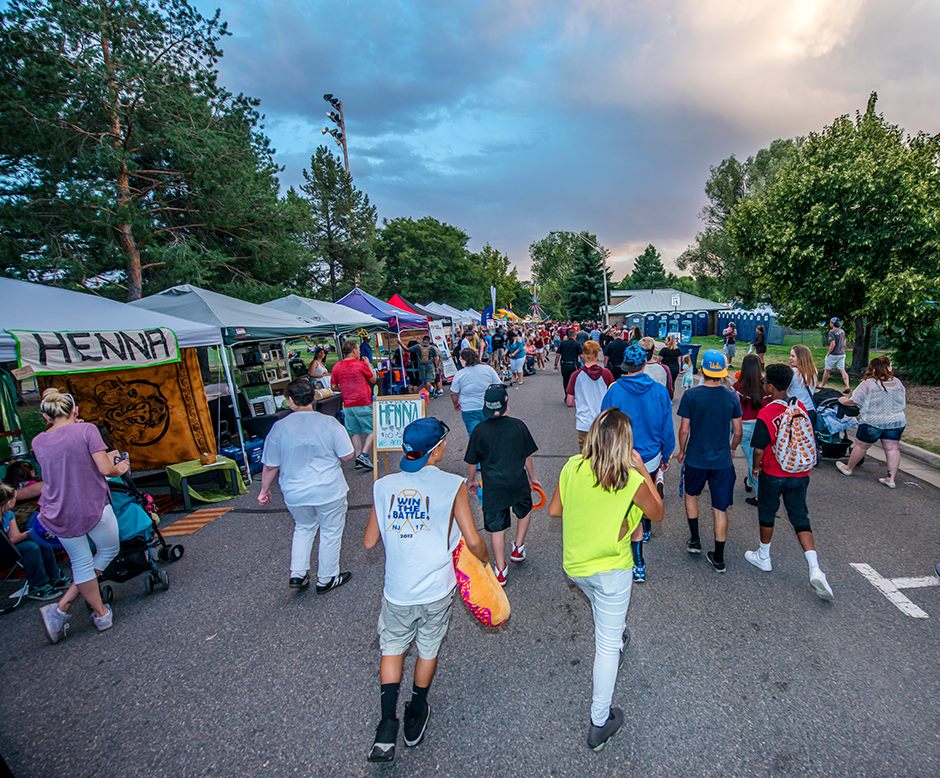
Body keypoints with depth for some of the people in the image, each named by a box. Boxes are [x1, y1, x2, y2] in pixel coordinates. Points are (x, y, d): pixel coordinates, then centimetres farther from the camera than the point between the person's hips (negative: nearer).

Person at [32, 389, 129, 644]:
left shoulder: (38, 442, 4)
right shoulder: (86, 429, -11)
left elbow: (67, 465, 14)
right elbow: (106, 469, -16)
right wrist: (119, 468, 4)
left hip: (59, 515, 4)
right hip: (93, 508, -4)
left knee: (81, 562, 18)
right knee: (108, 550, 18)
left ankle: (101, 613, 24)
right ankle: (61, 608, 15)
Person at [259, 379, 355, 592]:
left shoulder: (279, 427, -7)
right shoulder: (329, 423, -13)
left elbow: (270, 466, 0)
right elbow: (347, 455, -9)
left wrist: (264, 490, 15)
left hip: (295, 493, 3)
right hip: (329, 491, -3)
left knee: (303, 528, 28)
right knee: (331, 533, 15)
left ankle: (297, 574, 26)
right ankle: (326, 580, 28)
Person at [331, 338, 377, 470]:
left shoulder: (336, 367, 4)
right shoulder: (361, 365, -9)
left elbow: (334, 387, 9)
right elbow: (373, 380, 4)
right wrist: (368, 365, 14)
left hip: (348, 405, 5)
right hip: (364, 404, -5)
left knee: (354, 432, 12)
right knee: (371, 431, 6)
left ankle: (358, 459, 12)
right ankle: (363, 455, -6)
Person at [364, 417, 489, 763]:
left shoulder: (384, 486, -7)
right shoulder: (452, 485, -16)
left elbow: (369, 542, 0)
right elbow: (472, 540, -15)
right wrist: (485, 560, 5)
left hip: (397, 591, 1)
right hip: (436, 590, -1)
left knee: (392, 647, 25)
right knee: (428, 649, 23)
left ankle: (387, 725, 19)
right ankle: (416, 717, 42)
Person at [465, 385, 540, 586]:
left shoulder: (480, 430, -8)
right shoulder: (518, 425, -8)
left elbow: (472, 462, 0)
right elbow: (528, 456, 1)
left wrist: (471, 480, 18)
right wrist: (532, 477, 16)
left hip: (493, 486, 0)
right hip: (518, 482, 0)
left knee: (497, 528, 10)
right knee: (524, 511, 30)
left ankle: (501, 571, 18)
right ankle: (518, 548, 34)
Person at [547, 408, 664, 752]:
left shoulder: (572, 467, -12)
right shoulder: (632, 480, -21)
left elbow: (554, 510, -2)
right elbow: (658, 514, -2)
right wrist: (643, 470, -2)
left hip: (574, 564, 4)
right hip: (611, 568, -4)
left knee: (602, 613, 35)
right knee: (608, 644, 11)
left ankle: (617, 634, 64)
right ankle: (600, 723, 22)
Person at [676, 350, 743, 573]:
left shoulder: (691, 395, -12)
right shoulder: (731, 396, -4)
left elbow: (684, 429, -9)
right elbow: (737, 431, 2)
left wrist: (681, 450, 7)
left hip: (696, 458, -1)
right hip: (722, 460, 2)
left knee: (691, 495, 24)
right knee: (720, 508, 8)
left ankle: (694, 540, 27)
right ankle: (719, 558, 16)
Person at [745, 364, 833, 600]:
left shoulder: (765, 414, -21)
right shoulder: (800, 407, -3)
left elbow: (759, 449, -16)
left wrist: (756, 467, 0)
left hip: (773, 474, -5)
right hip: (800, 474, 5)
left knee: (767, 514, 15)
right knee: (800, 519, 12)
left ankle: (763, 557, 31)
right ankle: (815, 569, 0)